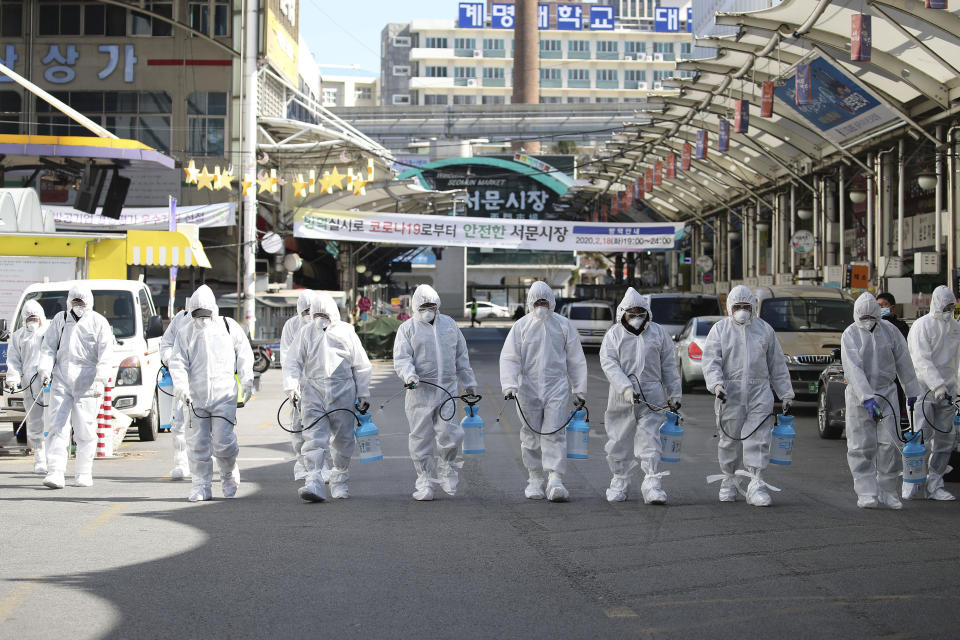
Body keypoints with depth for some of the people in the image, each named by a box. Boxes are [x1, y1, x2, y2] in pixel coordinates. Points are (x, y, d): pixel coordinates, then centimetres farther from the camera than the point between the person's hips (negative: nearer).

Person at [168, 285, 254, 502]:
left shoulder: (228, 326, 6)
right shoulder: (185, 332, 7)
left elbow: (244, 354, 13)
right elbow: (178, 362, 0)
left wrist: (246, 380, 3)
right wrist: (181, 386, -15)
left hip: (224, 396, -2)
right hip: (196, 397, 2)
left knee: (222, 440, -9)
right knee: (197, 443, 1)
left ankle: (229, 475, 19)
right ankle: (201, 486, 12)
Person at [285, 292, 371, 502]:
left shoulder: (346, 332, 4)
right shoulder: (306, 333, 7)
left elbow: (361, 366, 9)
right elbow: (293, 363, 7)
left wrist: (363, 394, 7)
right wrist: (291, 387, -8)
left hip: (342, 392, 0)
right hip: (313, 392, 0)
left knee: (343, 439, 8)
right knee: (314, 438, -11)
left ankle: (339, 482, 25)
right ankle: (314, 482, -19)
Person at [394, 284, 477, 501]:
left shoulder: (449, 324, 15)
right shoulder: (407, 329, 3)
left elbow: (461, 356, 21)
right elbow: (401, 358, -6)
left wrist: (468, 383, 21)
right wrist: (409, 375, -26)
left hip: (447, 390, 2)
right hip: (420, 391, -2)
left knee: (449, 434, -8)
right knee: (421, 438, 0)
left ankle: (448, 471, 17)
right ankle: (424, 482, 9)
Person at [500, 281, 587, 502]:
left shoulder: (563, 325, 5)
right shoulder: (521, 326, 2)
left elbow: (576, 359, 10)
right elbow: (509, 357, -3)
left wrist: (580, 390, 8)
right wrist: (509, 385, -17)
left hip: (557, 387, -1)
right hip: (528, 388, 1)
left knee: (554, 433, -9)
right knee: (531, 436, 7)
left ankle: (555, 480, -13)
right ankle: (534, 480, 19)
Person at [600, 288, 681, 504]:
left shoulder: (659, 333, 9)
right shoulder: (614, 334, 4)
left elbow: (669, 366, 13)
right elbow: (609, 364, -8)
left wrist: (674, 395, 10)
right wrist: (626, 388, -20)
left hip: (651, 396, 0)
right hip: (622, 397, 0)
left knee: (650, 440, -8)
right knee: (619, 441, 8)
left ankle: (652, 485, -10)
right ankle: (619, 482, 23)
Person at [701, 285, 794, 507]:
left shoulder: (765, 330, 12)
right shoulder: (720, 329, 6)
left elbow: (777, 365, 16)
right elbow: (710, 361, -3)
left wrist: (786, 394, 13)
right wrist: (716, 383, -21)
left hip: (759, 394, 1)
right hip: (729, 393, 0)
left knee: (758, 439, -9)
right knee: (729, 439, 8)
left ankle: (756, 485, -9)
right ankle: (728, 481, 24)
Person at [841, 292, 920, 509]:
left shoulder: (890, 331, 2)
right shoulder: (850, 335, -7)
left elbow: (904, 363, 9)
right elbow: (854, 369, -18)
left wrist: (912, 393, 10)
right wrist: (867, 398, -28)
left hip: (887, 393, 2)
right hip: (858, 394, -2)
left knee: (889, 444, -3)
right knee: (860, 447, -3)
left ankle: (887, 491, 8)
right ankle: (866, 493, 3)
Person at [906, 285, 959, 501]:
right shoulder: (921, 326, -8)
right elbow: (922, 360, -18)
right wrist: (937, 385, -27)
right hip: (922, 387, -6)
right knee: (922, 437, -11)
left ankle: (934, 486, 11)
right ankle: (910, 486, -2)